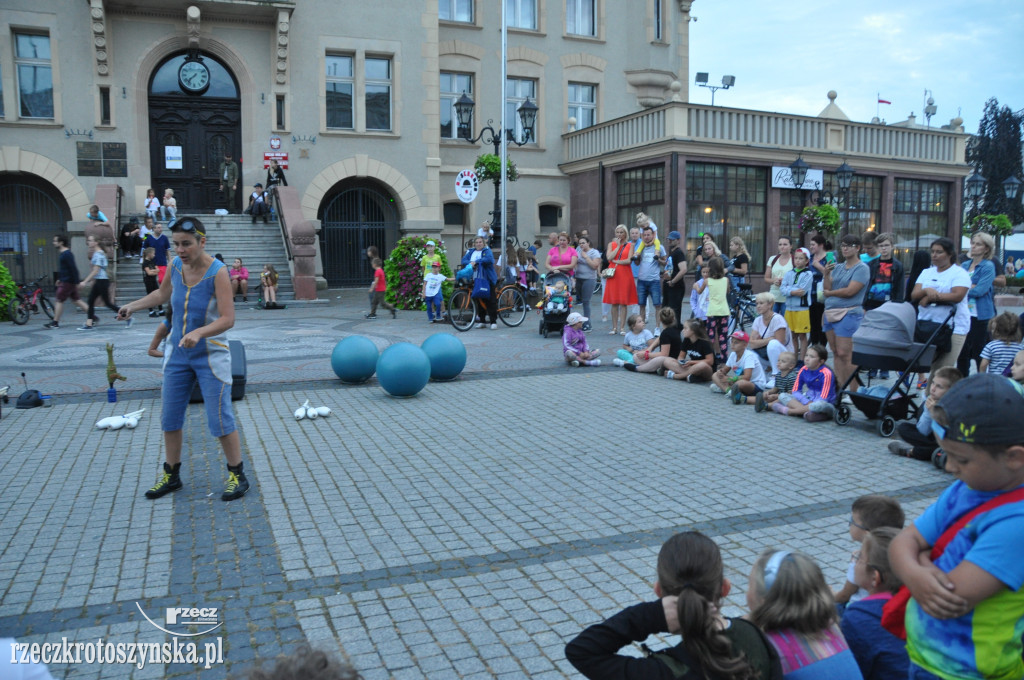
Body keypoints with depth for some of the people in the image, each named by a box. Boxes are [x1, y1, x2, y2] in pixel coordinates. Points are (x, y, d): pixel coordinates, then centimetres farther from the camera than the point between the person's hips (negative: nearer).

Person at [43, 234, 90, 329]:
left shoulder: (67, 254, -17)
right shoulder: (62, 253, 15)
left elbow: (73, 269, -21)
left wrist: (76, 282, -22)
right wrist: (59, 279, 24)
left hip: (67, 282, -10)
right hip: (65, 281, 10)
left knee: (59, 301, -4)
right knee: (76, 300, 11)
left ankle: (55, 323, 2)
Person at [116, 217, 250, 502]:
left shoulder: (217, 272, -19)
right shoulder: (177, 264, -2)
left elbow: (228, 319, -27)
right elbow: (163, 293, 21)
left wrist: (199, 332, -41)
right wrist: (134, 305, 9)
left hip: (211, 355, -6)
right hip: (178, 353, 6)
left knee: (220, 419, -3)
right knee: (170, 417, 11)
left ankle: (237, 475, 12)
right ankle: (171, 475, 27)